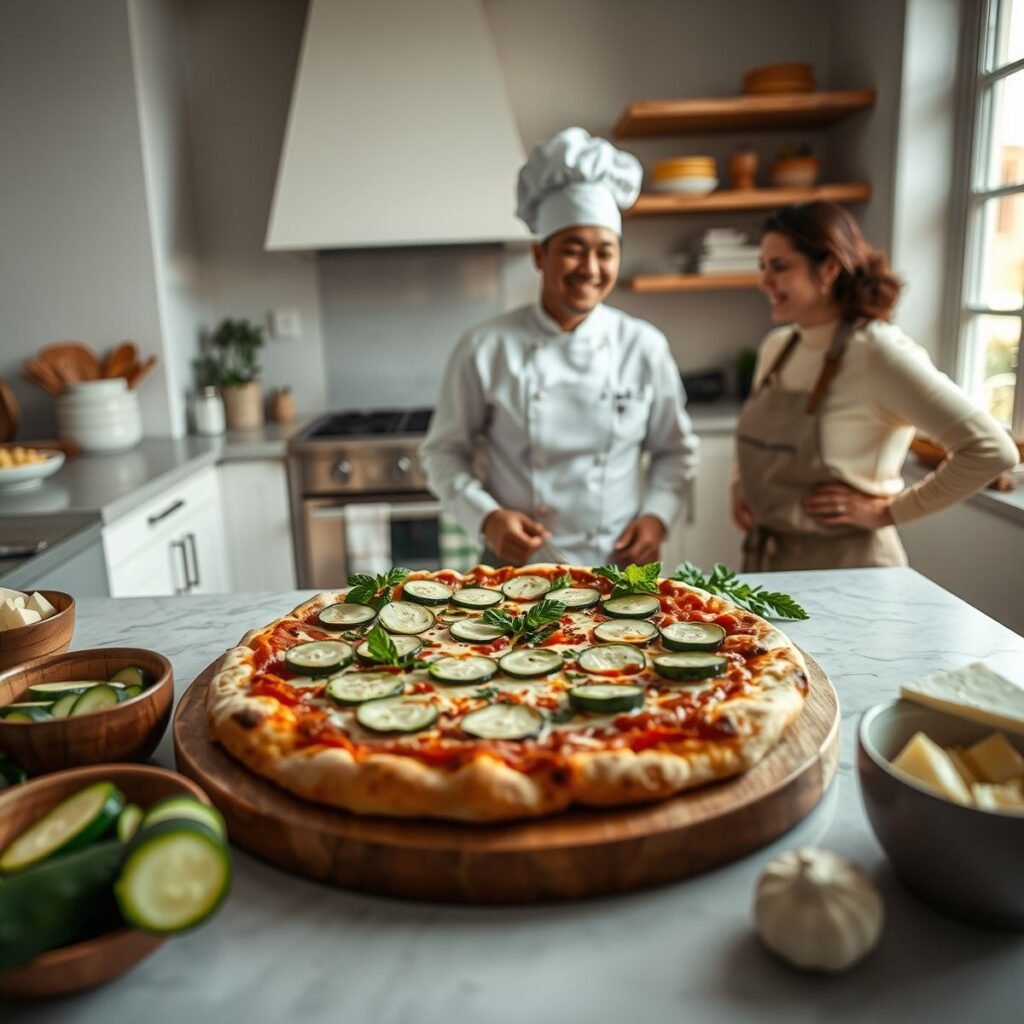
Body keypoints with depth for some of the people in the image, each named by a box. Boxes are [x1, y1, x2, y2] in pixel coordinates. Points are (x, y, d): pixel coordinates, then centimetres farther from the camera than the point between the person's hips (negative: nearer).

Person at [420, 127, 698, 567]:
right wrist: (486, 517, -13)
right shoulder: (485, 349, -6)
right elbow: (443, 453, 2)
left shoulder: (644, 347, 0)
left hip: (620, 568, 2)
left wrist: (657, 516, -5)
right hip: (516, 568, -1)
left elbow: (674, 450, 11)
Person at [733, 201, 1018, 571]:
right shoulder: (776, 347, 3)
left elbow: (993, 450, -19)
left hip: (843, 567, -6)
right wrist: (740, 486, 3)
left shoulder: (878, 352, -17)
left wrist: (889, 510, -15)